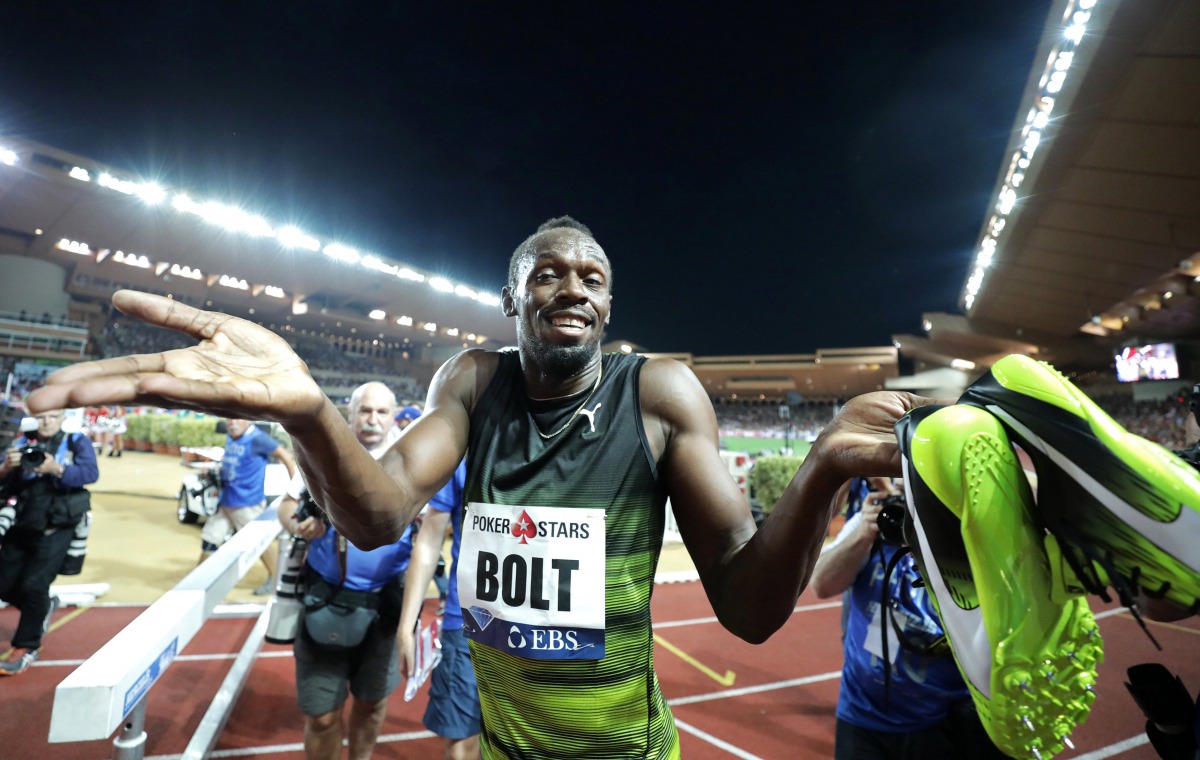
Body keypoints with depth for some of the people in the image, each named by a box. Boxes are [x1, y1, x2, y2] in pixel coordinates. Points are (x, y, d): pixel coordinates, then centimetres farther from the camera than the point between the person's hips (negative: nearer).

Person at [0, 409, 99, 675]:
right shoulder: (23, 443, 6)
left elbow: (91, 473, -18)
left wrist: (57, 469, -34)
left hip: (56, 529, -4)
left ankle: (27, 648, 10)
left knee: (33, 586, -8)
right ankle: (44, 606, 39)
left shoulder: (76, 441, -3)